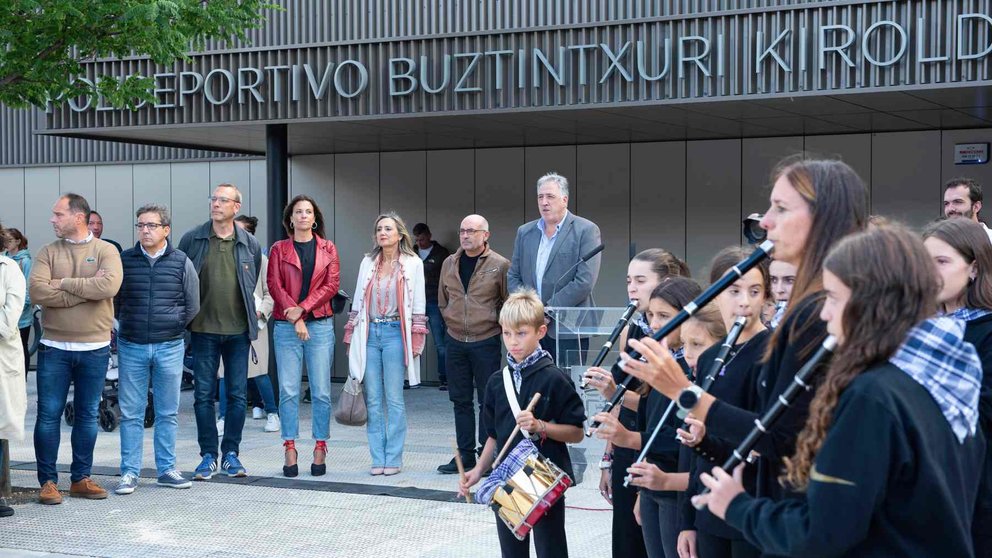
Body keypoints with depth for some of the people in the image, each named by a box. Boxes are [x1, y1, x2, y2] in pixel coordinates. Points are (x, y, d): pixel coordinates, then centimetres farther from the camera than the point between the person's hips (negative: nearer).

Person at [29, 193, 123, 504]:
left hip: (94, 348, 0)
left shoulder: (105, 251, -1)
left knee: (87, 416, 9)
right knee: (49, 415, 2)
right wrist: (87, 289, -16)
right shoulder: (48, 253, 3)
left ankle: (81, 478, 20)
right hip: (54, 348, 0)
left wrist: (64, 284, -14)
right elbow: (38, 292, -13)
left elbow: (110, 286, -20)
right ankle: (48, 481, 11)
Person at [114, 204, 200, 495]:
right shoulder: (124, 260, 3)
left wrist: (172, 326, 3)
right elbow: (112, 299, 10)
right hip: (131, 347, 0)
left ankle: (166, 469, 16)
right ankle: (129, 472, 9)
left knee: (168, 413, 8)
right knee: (131, 413, 3)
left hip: (169, 347, 0)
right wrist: (129, 324, 6)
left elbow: (192, 306, 7)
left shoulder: (181, 263, 2)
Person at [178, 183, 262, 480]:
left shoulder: (250, 244, 4)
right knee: (204, 395, 3)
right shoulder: (191, 240, 0)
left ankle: (231, 454, 15)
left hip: (238, 330, 1)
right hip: (204, 330, -1)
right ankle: (208, 455, 12)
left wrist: (249, 317, 12)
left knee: (237, 395, 5)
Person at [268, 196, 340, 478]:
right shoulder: (279, 249, 9)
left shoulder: (327, 249, 10)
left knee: (321, 391, -1)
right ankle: (290, 449, 3)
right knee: (288, 390, -2)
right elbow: (274, 285, 1)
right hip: (286, 326, 0)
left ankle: (320, 448, 6)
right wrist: (294, 317, -10)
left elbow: (332, 284, 1)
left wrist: (303, 309, -10)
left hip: (320, 324, 0)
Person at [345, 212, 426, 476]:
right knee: (373, 399, 3)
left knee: (394, 399, -2)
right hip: (369, 333, 3)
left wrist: (415, 340, -5)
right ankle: (377, 458, 9)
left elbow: (418, 305, 2)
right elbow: (358, 301, 15)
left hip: (395, 333, -3)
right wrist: (351, 339, 10)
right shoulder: (368, 262, 12)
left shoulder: (413, 264, 2)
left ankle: (393, 458, 4)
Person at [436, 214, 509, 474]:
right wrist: (453, 322, 14)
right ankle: (465, 454, 17)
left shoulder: (500, 265, -6)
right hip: (456, 342, 5)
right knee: (461, 400, 10)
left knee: (488, 400, 0)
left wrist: (494, 326, 2)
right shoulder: (449, 263, 8)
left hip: (486, 342, -5)